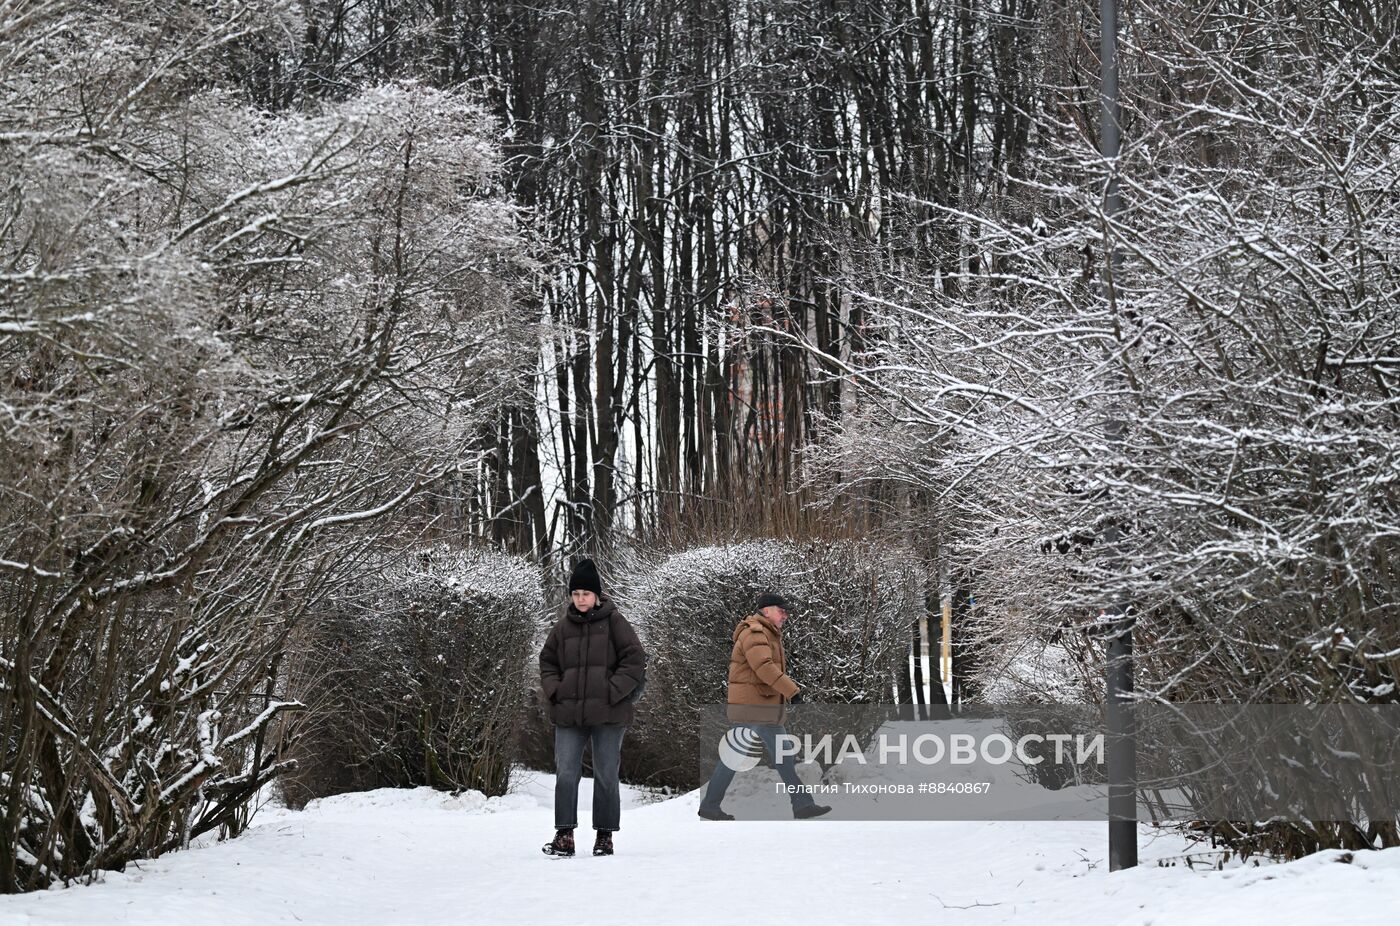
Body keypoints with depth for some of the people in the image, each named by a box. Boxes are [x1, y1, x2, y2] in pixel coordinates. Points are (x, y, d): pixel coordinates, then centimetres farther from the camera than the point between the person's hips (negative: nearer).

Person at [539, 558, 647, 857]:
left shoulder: (614, 622, -1)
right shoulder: (563, 627, 10)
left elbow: (635, 659, -3)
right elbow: (547, 662, 19)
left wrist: (613, 692, -12)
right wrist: (554, 690, 2)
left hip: (607, 714, -3)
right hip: (568, 714, 3)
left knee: (606, 775, 4)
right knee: (565, 774, -5)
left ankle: (605, 835, 13)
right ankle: (564, 835, -2)